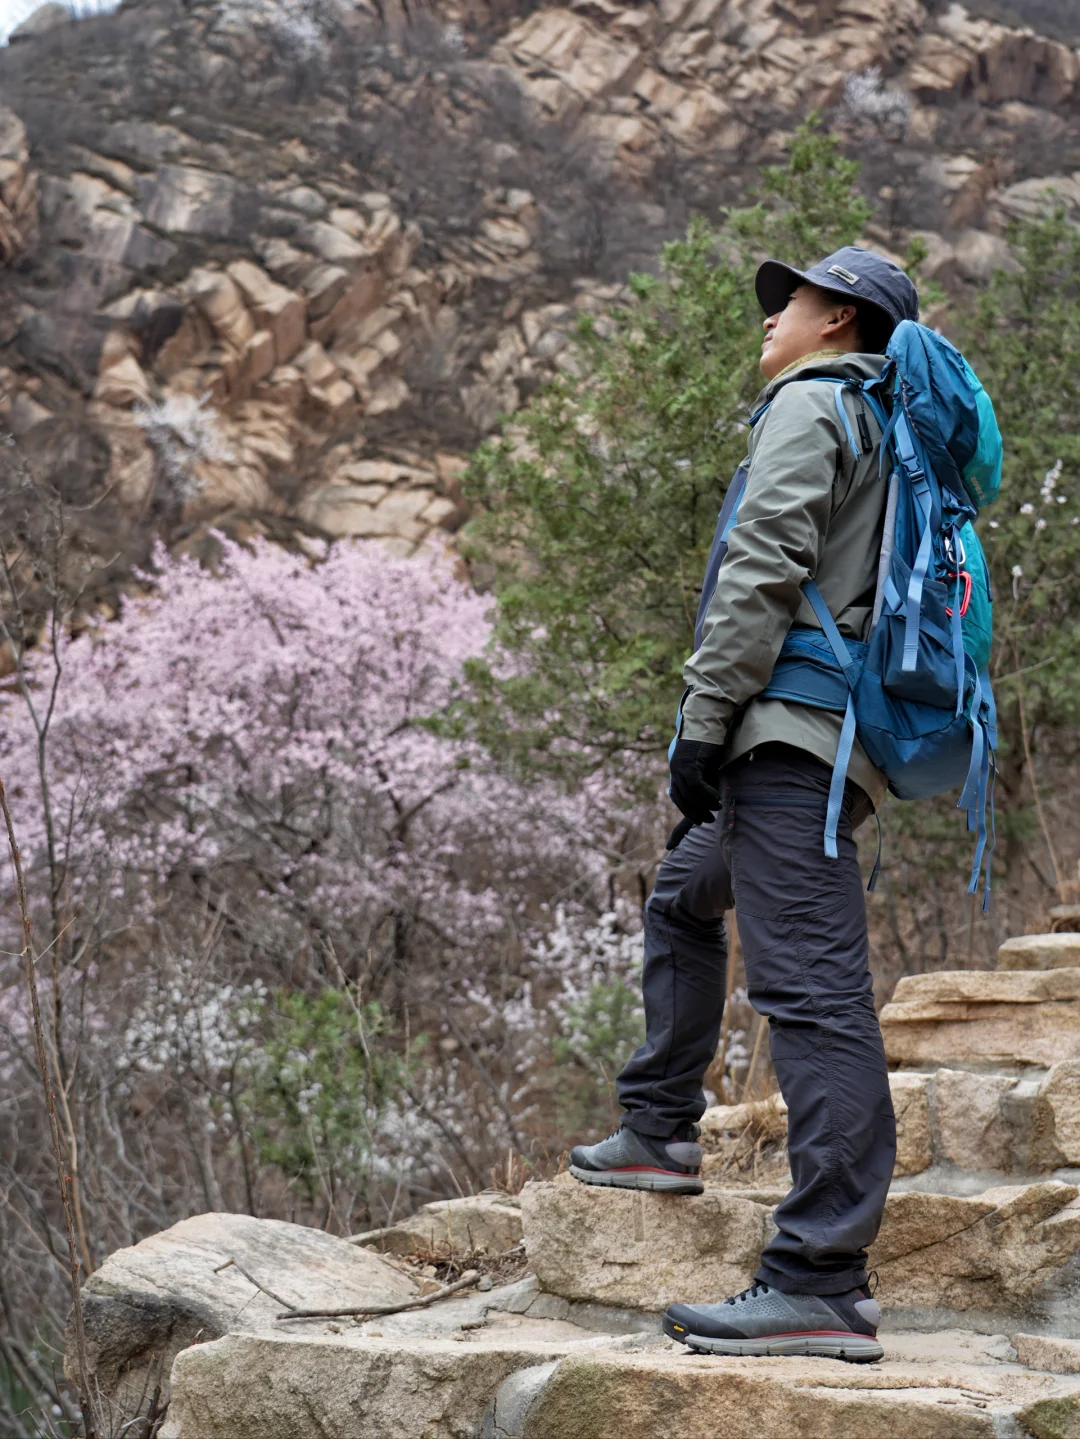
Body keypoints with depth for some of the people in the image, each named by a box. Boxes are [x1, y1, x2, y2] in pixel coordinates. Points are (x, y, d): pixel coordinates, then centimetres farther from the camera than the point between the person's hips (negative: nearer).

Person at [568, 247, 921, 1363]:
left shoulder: (809, 405, -1)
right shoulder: (897, 438, 28)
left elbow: (763, 567, -15)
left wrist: (704, 718, -16)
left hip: (792, 729, -11)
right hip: (849, 742, 11)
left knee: (811, 986, -18)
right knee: (683, 898, 30)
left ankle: (823, 1284, -25)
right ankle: (659, 1134, 37)